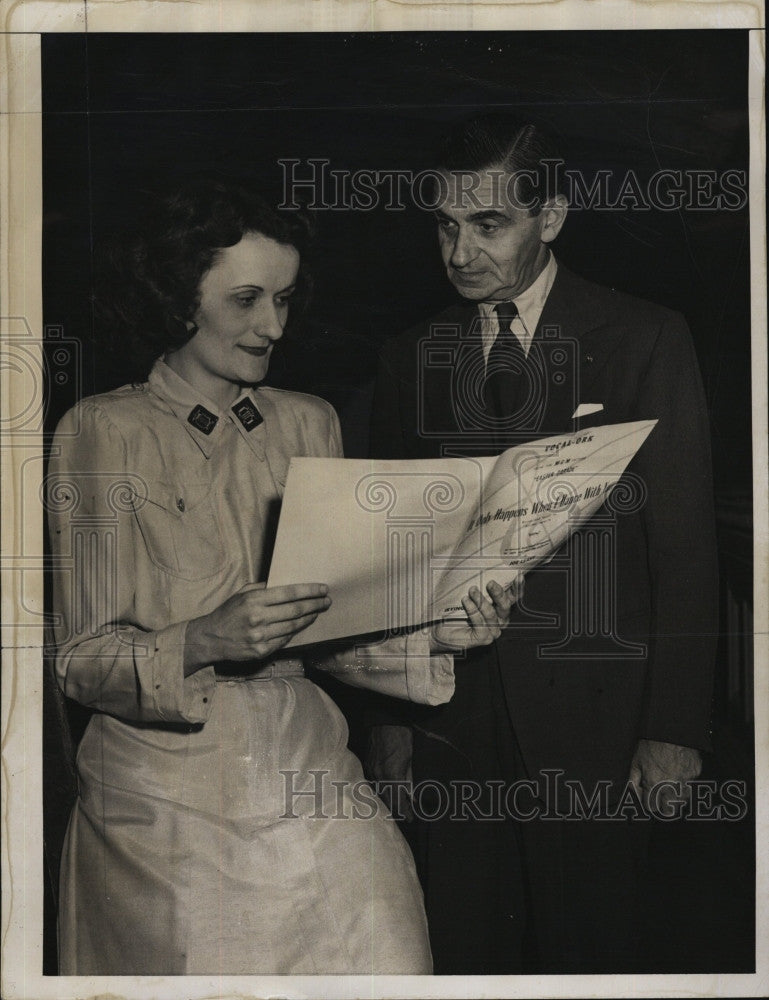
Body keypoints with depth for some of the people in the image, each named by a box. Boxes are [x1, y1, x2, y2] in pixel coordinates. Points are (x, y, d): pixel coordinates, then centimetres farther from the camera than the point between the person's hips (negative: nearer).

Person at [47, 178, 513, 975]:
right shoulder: (103, 432, -2)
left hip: (304, 772, 3)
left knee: (386, 960, -10)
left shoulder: (309, 423, 10)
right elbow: (81, 661, -6)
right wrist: (206, 641, -23)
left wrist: (431, 636, -6)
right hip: (165, 794, -3)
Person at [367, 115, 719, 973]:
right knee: (464, 949, 6)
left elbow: (685, 544, -2)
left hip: (592, 711, -2)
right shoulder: (409, 360, 9)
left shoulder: (645, 341, 0)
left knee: (587, 949, 5)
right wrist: (388, 716, 6)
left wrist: (674, 729, -7)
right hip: (449, 717, 3)